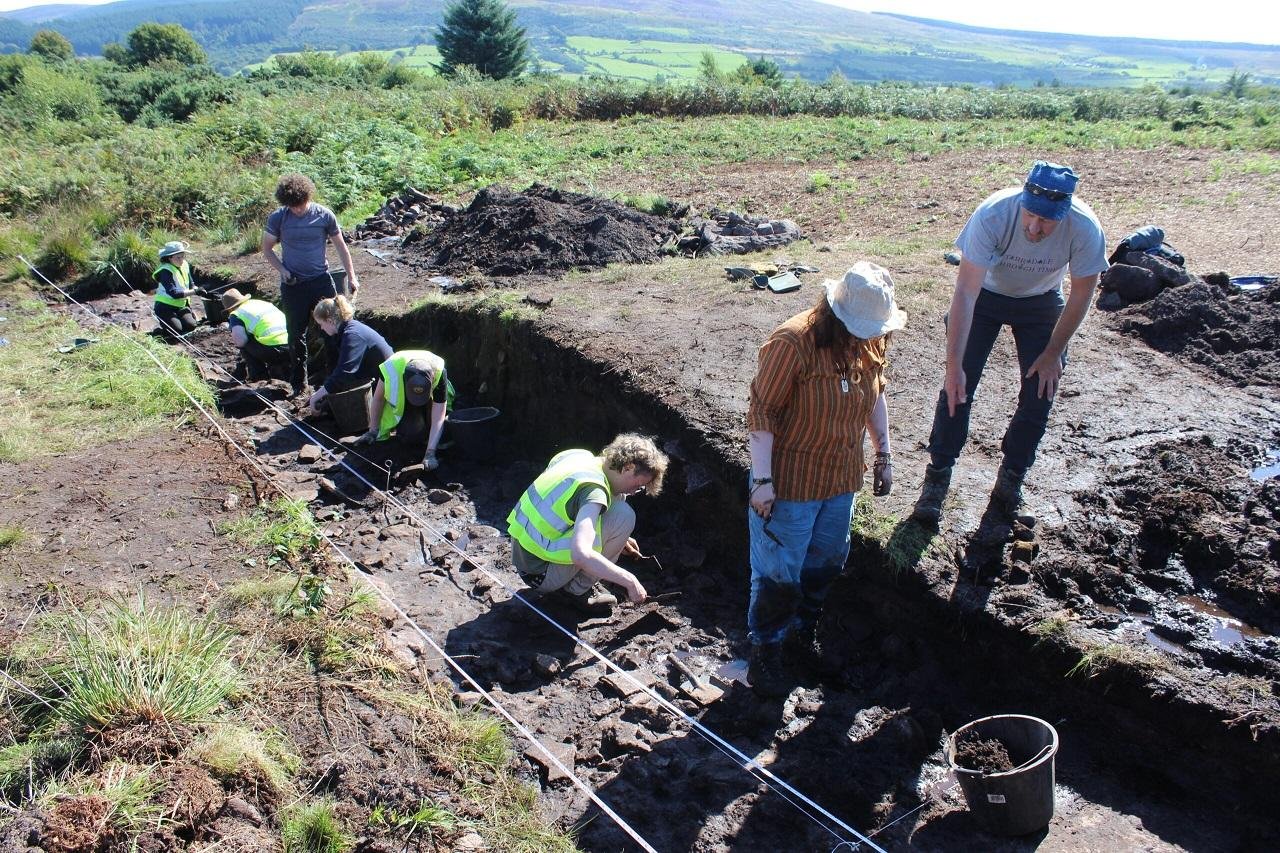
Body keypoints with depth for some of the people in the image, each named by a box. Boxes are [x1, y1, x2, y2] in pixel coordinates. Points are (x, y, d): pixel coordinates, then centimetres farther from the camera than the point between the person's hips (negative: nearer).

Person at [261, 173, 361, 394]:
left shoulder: (324, 215, -5)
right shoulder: (278, 218, -5)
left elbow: (341, 246, 5)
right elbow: (267, 248, 6)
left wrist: (351, 277, 3)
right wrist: (282, 270, -9)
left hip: (321, 280, 0)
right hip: (293, 285, 0)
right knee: (297, 334, 8)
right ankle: (298, 381, 21)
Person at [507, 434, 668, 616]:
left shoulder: (578, 456, 1)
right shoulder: (594, 491, -25)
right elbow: (581, 555, -38)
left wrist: (617, 540, 20)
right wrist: (629, 581, -27)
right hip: (542, 575, -9)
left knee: (616, 498, 11)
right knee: (624, 516, -16)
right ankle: (577, 590, -3)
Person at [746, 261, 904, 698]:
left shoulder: (871, 343, -3)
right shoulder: (793, 343, -25)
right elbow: (761, 412, -21)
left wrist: (884, 453, 15)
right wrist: (762, 480, -22)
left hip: (842, 478, 7)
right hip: (790, 481, -7)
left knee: (826, 563, 20)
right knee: (779, 573, 4)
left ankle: (803, 634, 42)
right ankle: (764, 651, 24)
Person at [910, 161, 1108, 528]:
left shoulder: (1085, 229, -31)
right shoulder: (992, 215, -37)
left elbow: (1082, 293, -14)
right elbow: (965, 293, -35)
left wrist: (1054, 353, -9)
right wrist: (954, 366, -38)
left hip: (1042, 302, 2)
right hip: (986, 294, -1)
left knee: (1039, 395, -1)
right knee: (957, 389, -9)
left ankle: (1009, 487, 16)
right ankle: (937, 479, 6)